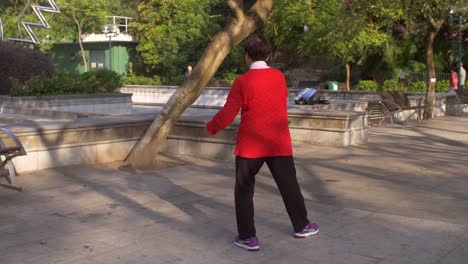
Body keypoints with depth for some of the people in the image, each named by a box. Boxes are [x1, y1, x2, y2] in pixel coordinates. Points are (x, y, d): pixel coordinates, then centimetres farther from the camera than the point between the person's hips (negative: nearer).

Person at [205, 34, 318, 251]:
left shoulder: (242, 82, -11)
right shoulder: (280, 77, 2)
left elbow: (227, 115, -11)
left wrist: (210, 127, 8)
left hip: (250, 145, -3)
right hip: (279, 143, 4)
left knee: (244, 190, 10)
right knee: (289, 186, 18)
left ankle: (248, 237, 11)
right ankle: (302, 226, 32)